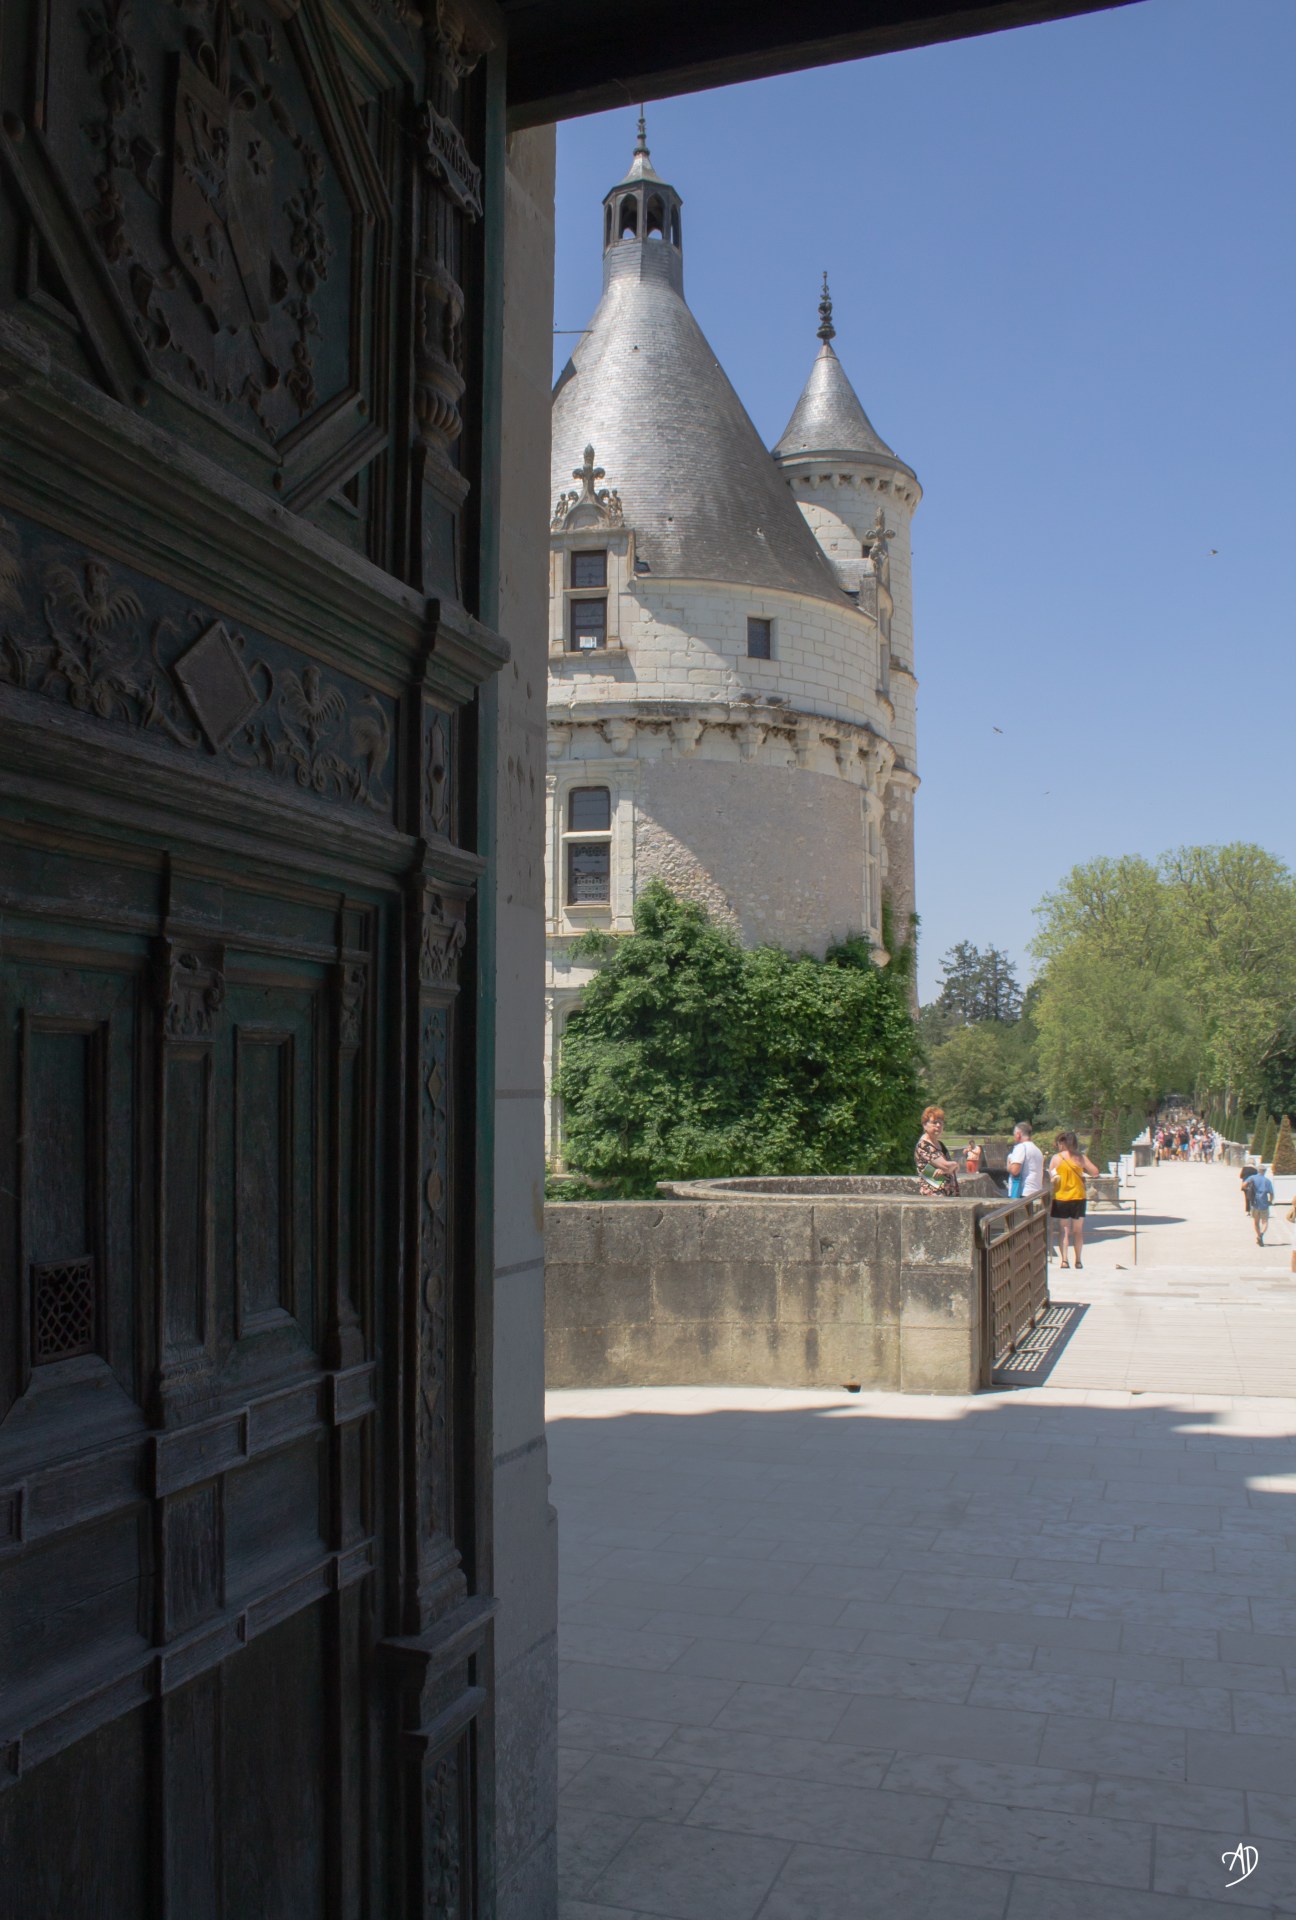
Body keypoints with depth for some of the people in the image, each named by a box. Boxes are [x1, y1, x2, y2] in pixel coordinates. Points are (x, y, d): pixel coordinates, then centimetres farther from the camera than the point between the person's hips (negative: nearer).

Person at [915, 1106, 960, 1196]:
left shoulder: (940, 1145, 19)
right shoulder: (923, 1145, -10)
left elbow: (956, 1169, 16)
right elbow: (945, 1165, -17)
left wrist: (948, 1168, -7)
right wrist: (954, 1164, 5)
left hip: (951, 1194, 9)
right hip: (932, 1195, -9)